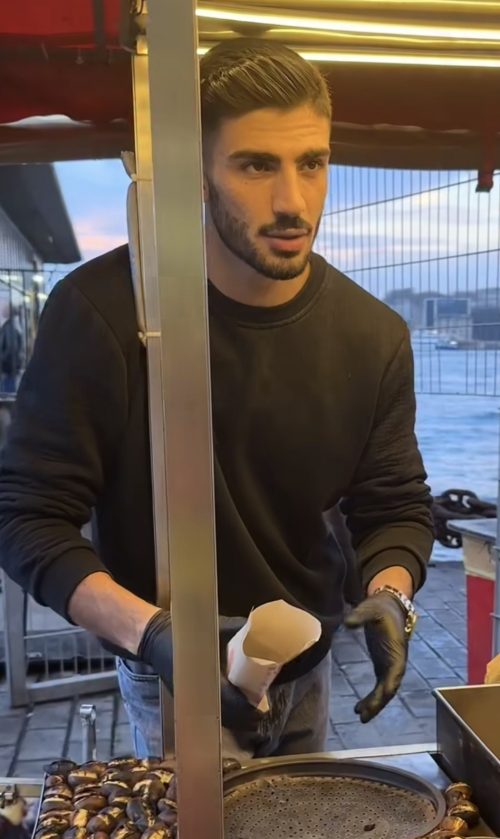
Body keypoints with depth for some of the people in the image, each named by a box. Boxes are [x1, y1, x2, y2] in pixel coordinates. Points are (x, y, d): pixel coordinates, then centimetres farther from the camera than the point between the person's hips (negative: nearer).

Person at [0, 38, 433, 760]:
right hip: (173, 676, -4)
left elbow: (397, 506, -4)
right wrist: (152, 633, -35)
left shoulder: (375, 337, -13)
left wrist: (390, 593, -26)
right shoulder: (100, 311, -25)